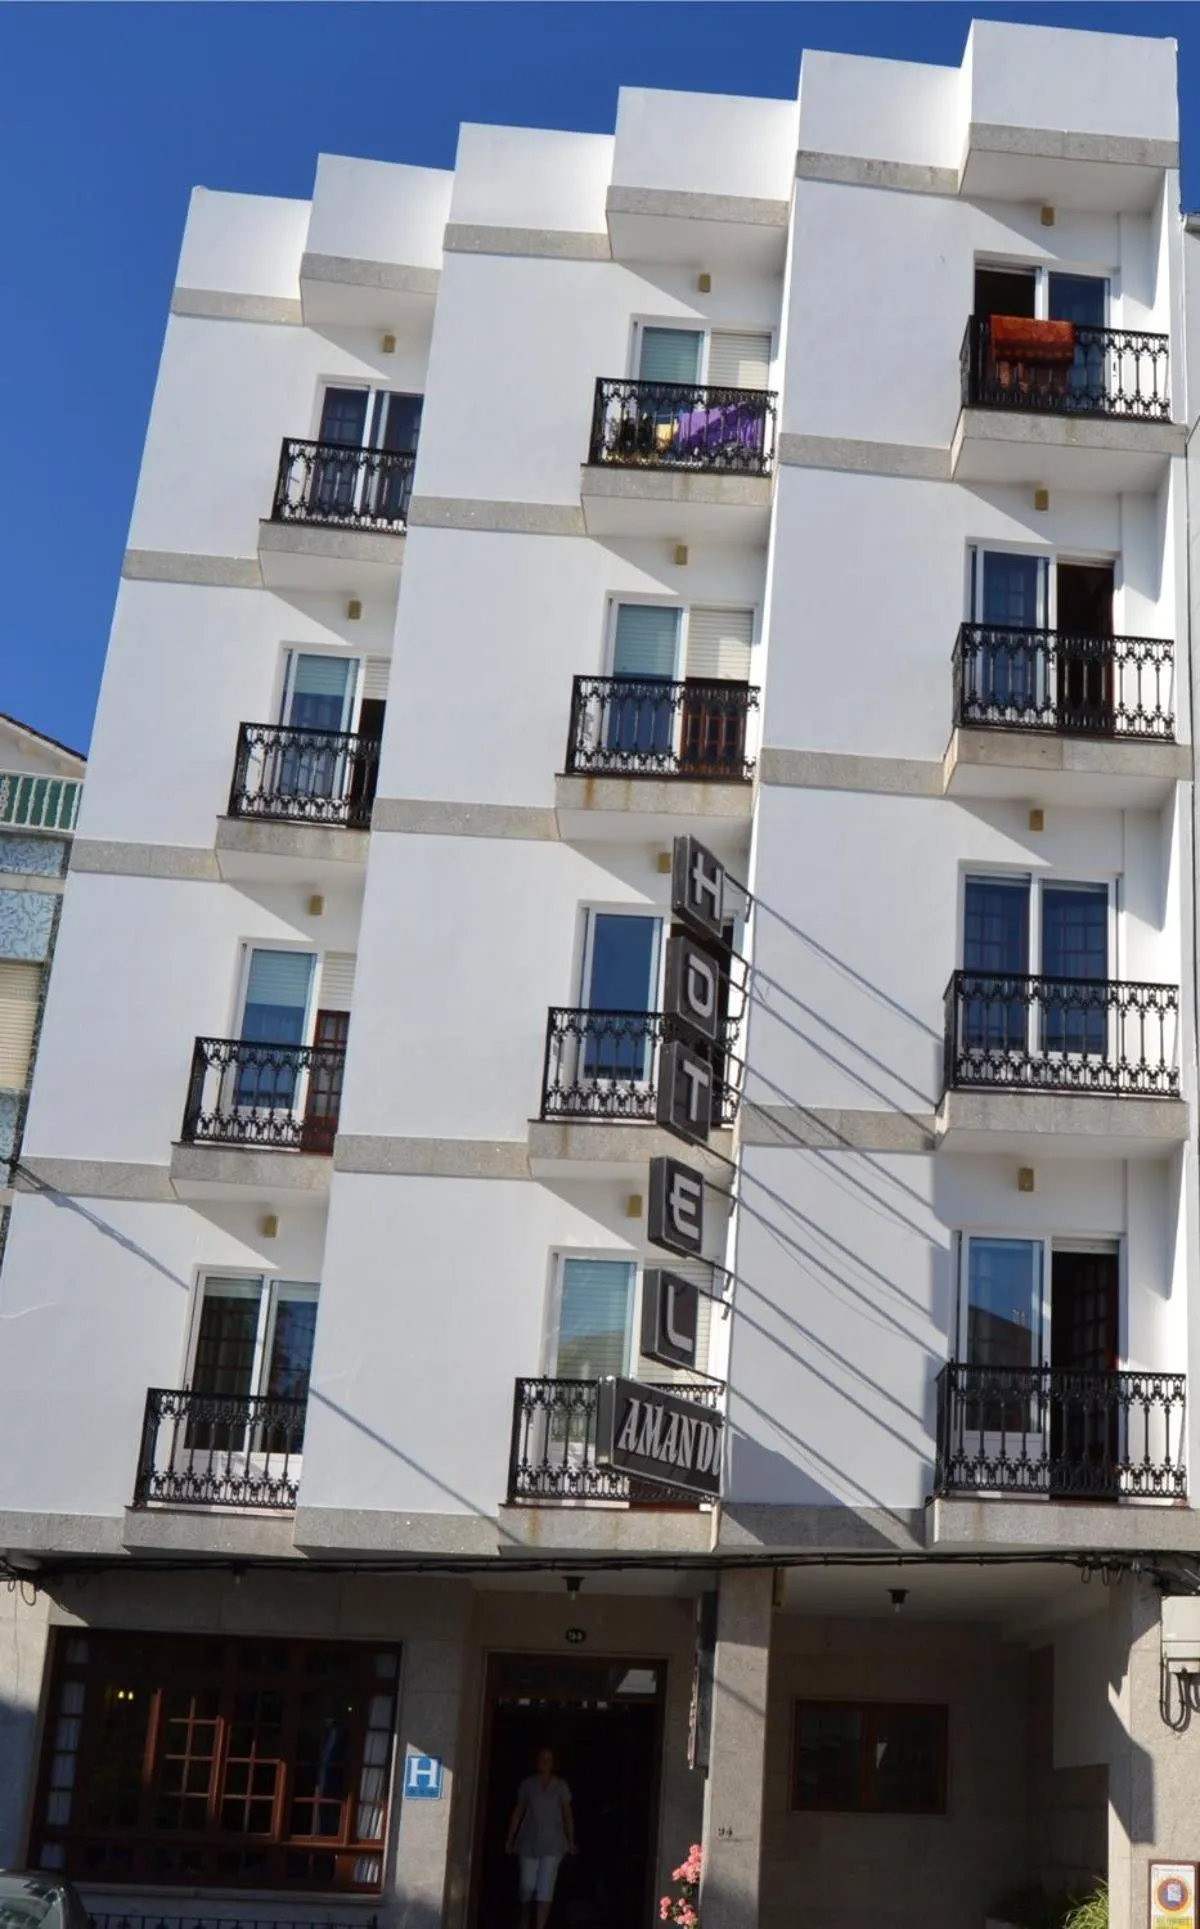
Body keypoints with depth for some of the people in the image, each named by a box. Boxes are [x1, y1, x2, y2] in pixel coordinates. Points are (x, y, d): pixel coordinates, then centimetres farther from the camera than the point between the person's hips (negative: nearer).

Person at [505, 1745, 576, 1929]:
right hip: (529, 1841, 1)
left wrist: (571, 1841, 1)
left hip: (552, 1843, -1)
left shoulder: (561, 1786, 4)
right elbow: (518, 1812, 7)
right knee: (527, 1885, 4)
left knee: (545, 1886, -9)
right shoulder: (528, 1784, 4)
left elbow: (567, 1814, 6)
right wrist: (510, 1839, 5)